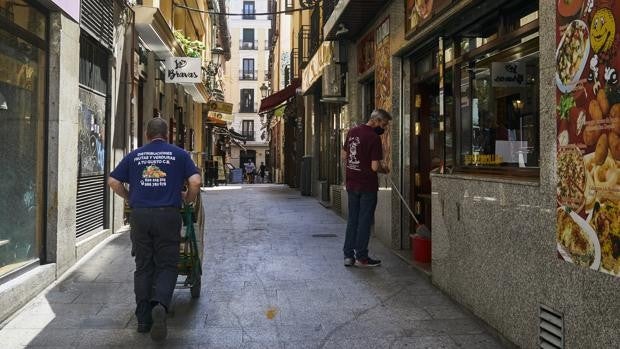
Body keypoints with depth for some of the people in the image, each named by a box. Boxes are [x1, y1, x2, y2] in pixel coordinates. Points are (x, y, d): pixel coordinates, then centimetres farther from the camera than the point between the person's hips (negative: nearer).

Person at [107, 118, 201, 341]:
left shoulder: (134, 156, 11)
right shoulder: (178, 154, 5)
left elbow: (113, 182, 9)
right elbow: (195, 181, -5)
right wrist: (188, 199, 12)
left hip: (139, 216, 2)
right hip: (168, 215, -2)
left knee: (143, 267, 10)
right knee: (167, 265, 4)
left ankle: (143, 320, 14)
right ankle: (160, 304, -22)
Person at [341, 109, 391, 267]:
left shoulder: (352, 132, 6)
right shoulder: (374, 138, -16)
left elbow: (344, 155, 14)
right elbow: (375, 167, -20)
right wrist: (384, 169, 0)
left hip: (351, 184, 7)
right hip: (367, 186, -7)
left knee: (352, 220, 13)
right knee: (364, 221, 3)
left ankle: (348, 255, 16)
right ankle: (361, 257, 9)